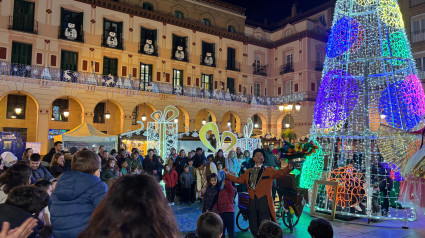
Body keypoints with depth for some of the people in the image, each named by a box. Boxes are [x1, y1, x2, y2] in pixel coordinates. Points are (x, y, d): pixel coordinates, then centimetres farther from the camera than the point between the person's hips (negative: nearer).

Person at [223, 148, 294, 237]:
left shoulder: (269, 170, 6)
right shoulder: (248, 172, 17)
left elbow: (280, 173, -7)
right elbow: (239, 180, 18)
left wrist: (289, 167, -23)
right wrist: (227, 174, 15)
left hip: (264, 201, -4)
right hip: (252, 202, 4)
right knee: (253, 228, 10)